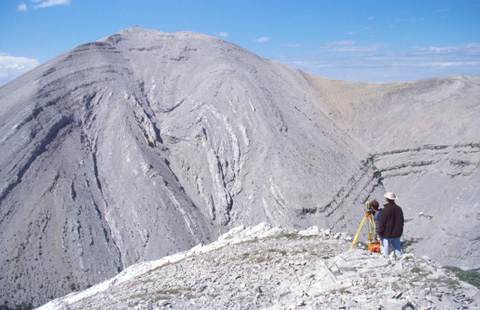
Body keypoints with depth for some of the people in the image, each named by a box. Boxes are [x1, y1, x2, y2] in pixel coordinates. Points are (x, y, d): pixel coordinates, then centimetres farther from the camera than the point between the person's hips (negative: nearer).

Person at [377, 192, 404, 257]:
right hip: (397, 234, 6)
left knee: (385, 249, 1)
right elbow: (402, 221, 15)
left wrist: (380, 233, -4)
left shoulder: (386, 209, -16)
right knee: (397, 248, 14)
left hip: (387, 234, -6)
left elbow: (382, 223, -13)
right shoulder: (399, 209, 4)